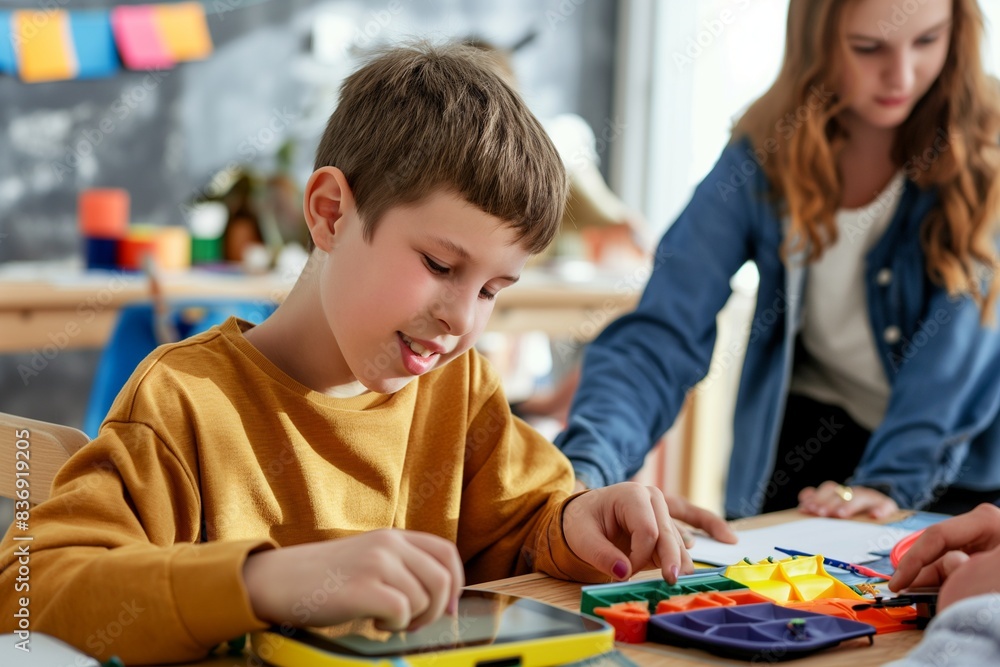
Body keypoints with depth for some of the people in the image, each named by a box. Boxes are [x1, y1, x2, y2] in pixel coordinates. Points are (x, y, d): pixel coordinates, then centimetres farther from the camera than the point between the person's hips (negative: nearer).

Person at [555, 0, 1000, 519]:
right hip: (813, 431, 1)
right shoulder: (761, 159, -11)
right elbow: (663, 336, -18)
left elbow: (958, 332, -20)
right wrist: (586, 467, -35)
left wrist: (892, 478, -32)